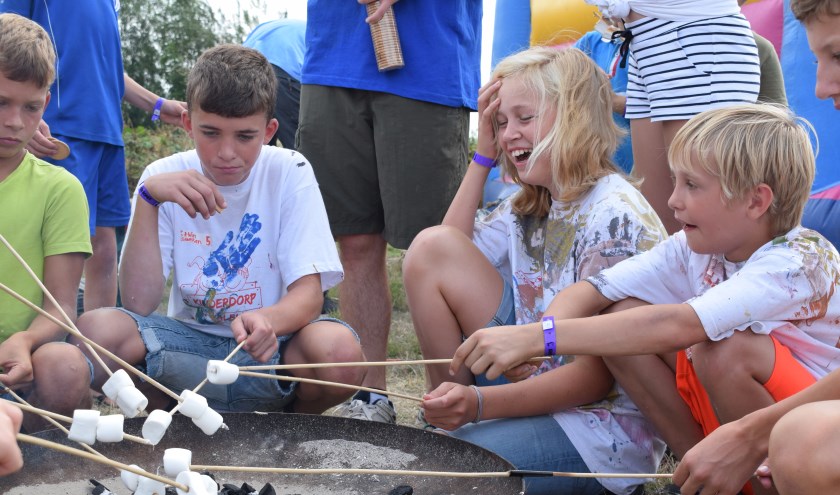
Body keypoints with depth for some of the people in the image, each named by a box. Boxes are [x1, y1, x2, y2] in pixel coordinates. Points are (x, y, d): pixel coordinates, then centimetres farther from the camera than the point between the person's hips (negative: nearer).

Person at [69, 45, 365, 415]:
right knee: (93, 332, -27)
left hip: (267, 343, -1)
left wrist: (268, 321, -38)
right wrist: (148, 197, -23)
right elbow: (138, 304, -14)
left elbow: (308, 294, -14)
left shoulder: (289, 173, -7)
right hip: (190, 340, 1)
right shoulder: (163, 177, -4)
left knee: (339, 350, -33)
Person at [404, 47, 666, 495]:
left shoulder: (614, 217, -18)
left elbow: (596, 376, -21)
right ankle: (450, 418, 1)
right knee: (431, 245, -6)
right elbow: (444, 266, 6)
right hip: (535, 382, 8)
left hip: (602, 423, -8)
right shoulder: (530, 206, 8)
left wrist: (479, 403, -34)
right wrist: (483, 156, 2)